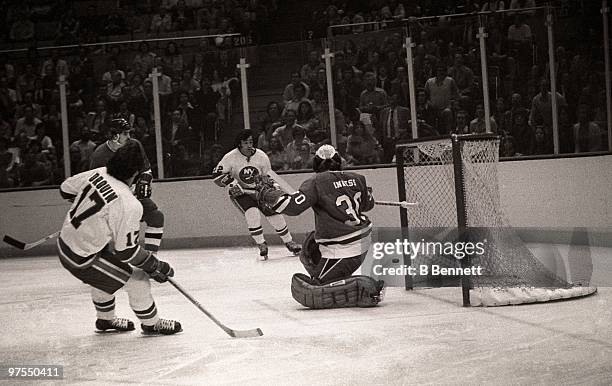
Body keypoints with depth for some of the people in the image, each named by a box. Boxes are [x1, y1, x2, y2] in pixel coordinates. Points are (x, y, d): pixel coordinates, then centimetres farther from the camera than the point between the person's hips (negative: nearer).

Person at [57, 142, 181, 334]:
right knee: (137, 280, 6)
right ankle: (151, 324, 25)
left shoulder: (97, 174, -6)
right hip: (83, 259, -8)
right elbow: (126, 251, -21)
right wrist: (154, 266, -7)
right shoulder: (129, 206, -27)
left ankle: (105, 319, 50)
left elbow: (66, 188, 13)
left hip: (64, 245, 8)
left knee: (104, 274, 33)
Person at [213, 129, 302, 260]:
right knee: (252, 213, -27)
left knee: (275, 215, -3)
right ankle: (262, 245, -10)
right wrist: (231, 183, -27)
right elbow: (217, 175, -15)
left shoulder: (261, 156, -10)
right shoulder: (231, 157, -17)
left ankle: (289, 242, 20)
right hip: (239, 192, -3)